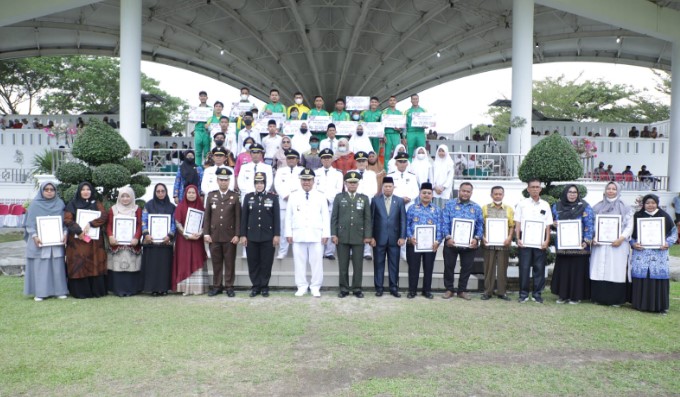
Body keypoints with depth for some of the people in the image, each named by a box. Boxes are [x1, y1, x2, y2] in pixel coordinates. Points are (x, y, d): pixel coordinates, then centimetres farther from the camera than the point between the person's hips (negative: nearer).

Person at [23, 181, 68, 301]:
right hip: (39, 241, -2)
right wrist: (34, 236, -13)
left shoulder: (60, 203, 9)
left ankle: (59, 290, 10)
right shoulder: (35, 204, 3)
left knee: (57, 265, 3)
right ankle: (39, 292, 5)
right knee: (39, 266, -1)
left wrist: (65, 233, -5)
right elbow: (30, 222, 0)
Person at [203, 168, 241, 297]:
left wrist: (237, 234, -7)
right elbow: (207, 216, 7)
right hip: (214, 235, 2)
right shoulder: (211, 195, 8)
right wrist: (206, 233, 0)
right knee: (216, 262, 8)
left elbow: (238, 217, -1)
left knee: (230, 262, 4)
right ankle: (217, 286, 17)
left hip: (229, 236, -2)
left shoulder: (235, 196, 2)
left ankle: (229, 286, 12)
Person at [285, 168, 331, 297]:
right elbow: (288, 216, 7)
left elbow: (325, 217, 3)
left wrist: (326, 234, -3)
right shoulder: (293, 196, 7)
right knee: (300, 261, 4)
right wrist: (289, 233, 1)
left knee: (316, 262, 1)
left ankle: (315, 287, 11)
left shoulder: (320, 196, 5)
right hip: (298, 235, 1)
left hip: (316, 235, -1)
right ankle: (302, 286, 14)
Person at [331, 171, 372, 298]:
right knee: (343, 264, 4)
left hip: (358, 237, 0)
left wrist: (368, 235, -3)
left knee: (358, 264, 3)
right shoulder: (339, 197, 8)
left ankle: (357, 289, 13)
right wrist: (333, 234, -3)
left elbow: (368, 218, 5)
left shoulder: (364, 198, 9)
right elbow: (334, 217, 5)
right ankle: (344, 289, 13)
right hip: (342, 236, 0)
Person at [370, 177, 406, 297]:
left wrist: (402, 237, -4)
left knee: (394, 264, 5)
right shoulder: (375, 200, 2)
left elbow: (403, 220, 3)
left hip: (394, 238, 1)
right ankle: (379, 288, 14)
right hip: (379, 238, -1)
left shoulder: (399, 201, 6)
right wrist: (371, 237, -5)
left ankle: (394, 288, 14)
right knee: (378, 264, 5)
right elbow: (371, 219, 0)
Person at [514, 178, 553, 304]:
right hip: (525, 240, -1)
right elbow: (517, 223, 3)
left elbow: (548, 225, 7)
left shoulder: (545, 205, 9)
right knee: (524, 267, 1)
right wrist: (518, 239, -6)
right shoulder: (522, 204, 5)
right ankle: (523, 294, 8)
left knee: (539, 268, 4)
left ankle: (537, 294, 14)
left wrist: (547, 240, -3)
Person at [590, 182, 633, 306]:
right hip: (599, 244, 2)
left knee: (616, 271, -3)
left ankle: (615, 299, 5)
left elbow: (629, 226, 2)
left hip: (617, 245, -2)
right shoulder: (597, 207, 12)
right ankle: (599, 297, 7)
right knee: (599, 271, 0)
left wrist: (621, 238, -11)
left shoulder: (624, 208, 7)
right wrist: (593, 237, -4)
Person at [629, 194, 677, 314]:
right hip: (640, 253, 1)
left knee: (658, 276, -3)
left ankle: (660, 305, 8)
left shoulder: (664, 216, 4)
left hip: (659, 253, 0)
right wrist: (633, 243, -6)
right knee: (640, 276, -2)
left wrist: (668, 243, -7)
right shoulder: (637, 216, 6)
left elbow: (674, 232, 9)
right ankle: (640, 303, 8)